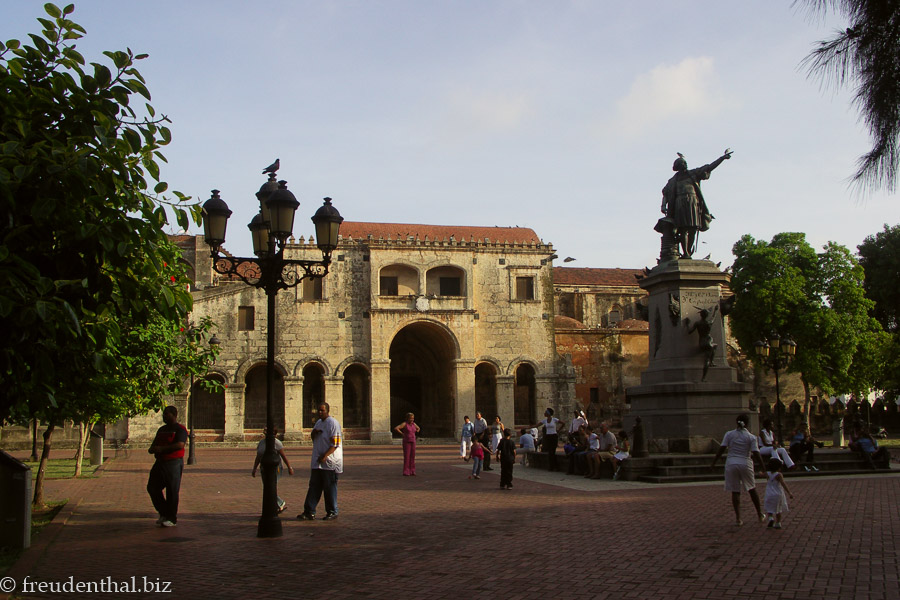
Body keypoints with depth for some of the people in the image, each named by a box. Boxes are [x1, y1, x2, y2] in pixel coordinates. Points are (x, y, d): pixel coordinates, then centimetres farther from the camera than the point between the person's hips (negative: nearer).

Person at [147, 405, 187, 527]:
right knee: (152, 487, 6)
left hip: (174, 463, -8)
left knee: (172, 491, -5)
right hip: (160, 462, 8)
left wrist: (162, 449, -20)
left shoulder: (180, 429, -6)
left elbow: (180, 445, -20)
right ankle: (164, 513, 20)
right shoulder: (161, 430, 20)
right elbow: (154, 445, 25)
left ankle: (172, 518, 5)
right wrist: (152, 449, 0)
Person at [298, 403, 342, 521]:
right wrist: (314, 433, 0)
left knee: (330, 487, 0)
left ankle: (332, 512, 10)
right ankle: (309, 512, 9)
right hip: (317, 462, 8)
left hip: (330, 462, -8)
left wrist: (325, 456, -24)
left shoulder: (333, 423, -11)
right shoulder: (319, 422, 15)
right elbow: (313, 438, 23)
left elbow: (335, 444, -17)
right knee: (314, 486, 6)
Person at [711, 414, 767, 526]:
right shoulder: (751, 437, -3)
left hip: (731, 463, 0)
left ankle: (738, 518, 1)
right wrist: (763, 466, 0)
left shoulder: (729, 434, 0)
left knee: (735, 491, 4)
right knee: (752, 489, 17)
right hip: (745, 464, 0)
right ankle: (760, 515, 28)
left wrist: (714, 462, 2)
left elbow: (722, 449, -4)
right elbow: (756, 453, -7)